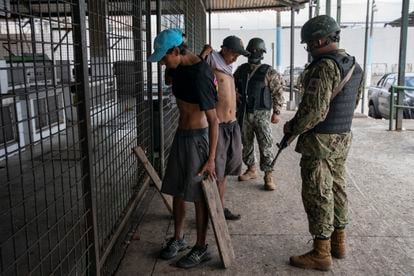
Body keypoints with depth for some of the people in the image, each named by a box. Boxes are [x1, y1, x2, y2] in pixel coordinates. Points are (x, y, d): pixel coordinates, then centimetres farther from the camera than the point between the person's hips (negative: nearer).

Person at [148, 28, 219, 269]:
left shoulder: (200, 75, -23)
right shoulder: (179, 68, 2)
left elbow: (214, 120, -22)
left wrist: (211, 158, -20)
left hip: (198, 137, -8)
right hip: (181, 134, 8)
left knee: (198, 195, 3)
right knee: (177, 190, 15)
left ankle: (201, 248, 20)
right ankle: (178, 238, 33)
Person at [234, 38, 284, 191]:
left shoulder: (269, 72, -5)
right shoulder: (241, 69, 10)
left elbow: (278, 92, -5)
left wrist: (276, 112, -11)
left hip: (261, 113, -5)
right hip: (243, 113, 5)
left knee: (266, 145, -6)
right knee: (246, 143, 13)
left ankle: (268, 176, 1)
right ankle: (251, 170, 28)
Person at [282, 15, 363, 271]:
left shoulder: (325, 66, -21)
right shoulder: (355, 66, 9)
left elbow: (315, 110, -25)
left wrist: (292, 128, -9)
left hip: (320, 141, -9)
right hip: (343, 138, 9)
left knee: (318, 195, 0)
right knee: (337, 189, 17)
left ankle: (321, 253, 10)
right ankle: (339, 242, 30)